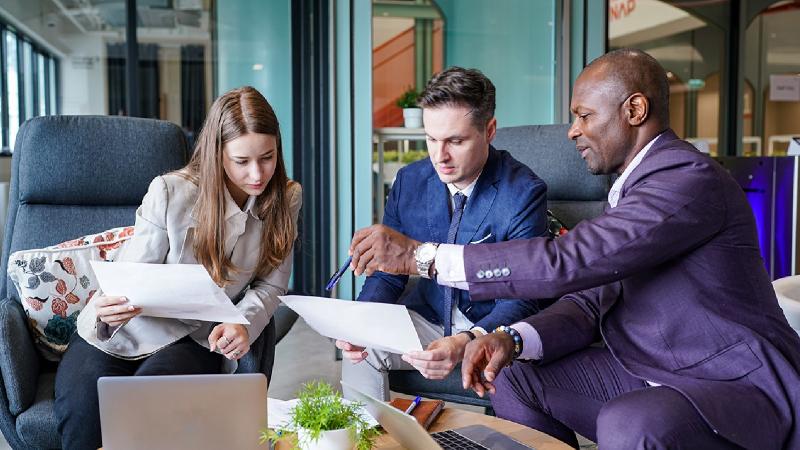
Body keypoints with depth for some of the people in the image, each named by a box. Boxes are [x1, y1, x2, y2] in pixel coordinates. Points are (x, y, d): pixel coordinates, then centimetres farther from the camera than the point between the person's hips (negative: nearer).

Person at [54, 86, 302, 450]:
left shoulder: (285, 200, -4)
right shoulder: (170, 192, -14)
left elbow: (271, 284, 1)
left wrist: (244, 325, -20)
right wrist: (109, 309, -31)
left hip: (199, 340, 1)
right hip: (121, 333, -1)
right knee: (83, 406, -31)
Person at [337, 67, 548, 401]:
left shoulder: (524, 193, -17)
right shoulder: (409, 181, -2)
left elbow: (520, 299, -21)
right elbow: (387, 273, 2)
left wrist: (465, 343, -41)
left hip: (492, 328, -3)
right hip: (426, 319, 4)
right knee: (360, 350, -21)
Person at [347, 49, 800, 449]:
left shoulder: (690, 179, -22)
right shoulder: (632, 187, 9)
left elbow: (566, 262, -31)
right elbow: (590, 301, 4)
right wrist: (514, 340, -16)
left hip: (742, 387, -9)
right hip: (652, 372, 9)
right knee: (516, 380, -1)